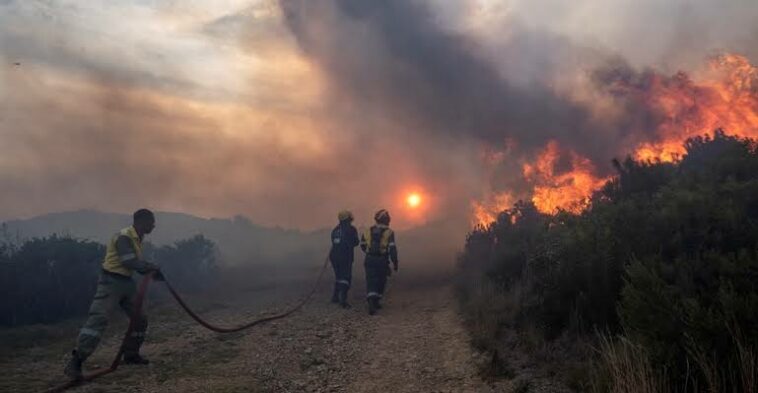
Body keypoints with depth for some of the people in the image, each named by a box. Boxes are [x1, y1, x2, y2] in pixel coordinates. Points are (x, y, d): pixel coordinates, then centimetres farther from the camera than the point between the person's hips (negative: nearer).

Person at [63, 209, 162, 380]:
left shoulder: (137, 239, 12)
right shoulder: (123, 237, -18)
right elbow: (130, 262, -25)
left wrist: (152, 271, -1)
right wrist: (151, 266, -13)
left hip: (126, 282, 10)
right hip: (111, 282, -10)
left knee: (140, 318, 11)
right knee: (98, 319, -17)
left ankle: (131, 354, 26)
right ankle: (75, 361, -15)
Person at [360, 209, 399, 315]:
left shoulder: (368, 231, 5)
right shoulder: (389, 232, -7)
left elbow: (363, 245, 14)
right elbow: (392, 249, -12)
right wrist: (395, 262, -3)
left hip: (370, 260, 2)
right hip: (382, 261, -2)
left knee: (371, 282, -2)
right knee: (381, 281, 18)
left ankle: (371, 303, -21)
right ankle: (376, 302, 27)